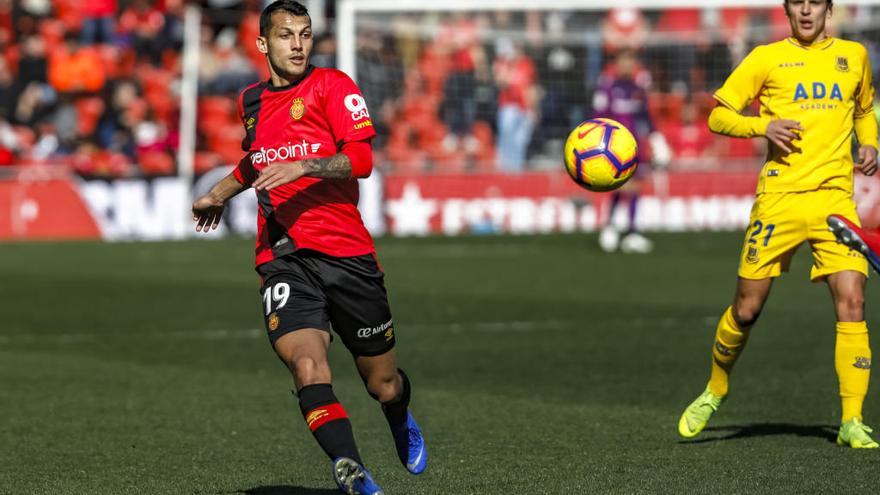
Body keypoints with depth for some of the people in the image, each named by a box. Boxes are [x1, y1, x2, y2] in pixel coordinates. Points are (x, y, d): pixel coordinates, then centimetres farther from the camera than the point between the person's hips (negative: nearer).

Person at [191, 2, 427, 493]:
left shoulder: (332, 85, -2)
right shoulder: (251, 102, 14)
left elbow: (361, 158, -15)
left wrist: (302, 166, -28)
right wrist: (220, 194, 42)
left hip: (347, 252, -2)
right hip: (283, 259, 3)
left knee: (384, 385, 8)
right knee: (307, 366, -25)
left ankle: (402, 423, 45)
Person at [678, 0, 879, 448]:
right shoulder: (767, 58, 4)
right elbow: (718, 116, 6)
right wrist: (764, 126, -11)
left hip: (835, 196, 2)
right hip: (780, 196, -2)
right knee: (747, 307, 2)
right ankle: (715, 391, 29)